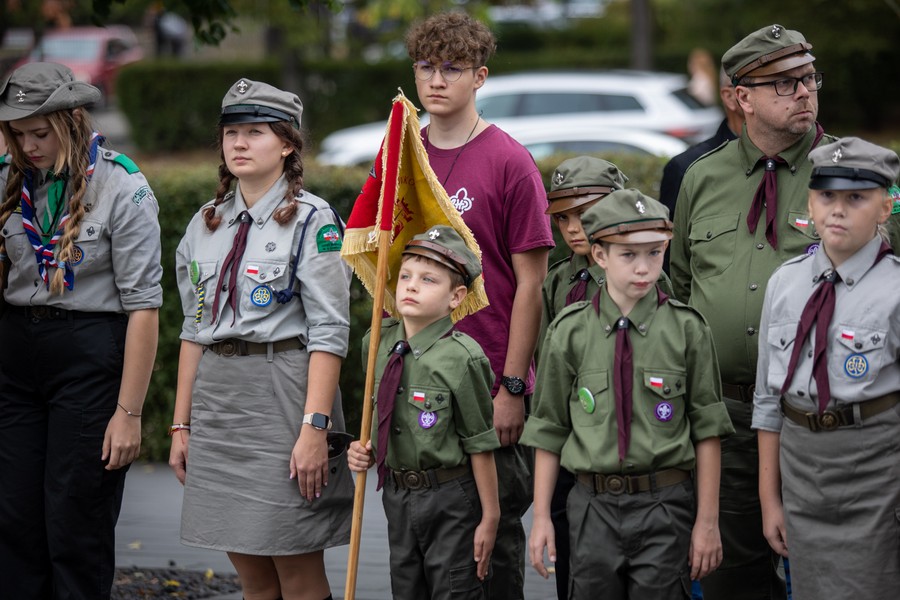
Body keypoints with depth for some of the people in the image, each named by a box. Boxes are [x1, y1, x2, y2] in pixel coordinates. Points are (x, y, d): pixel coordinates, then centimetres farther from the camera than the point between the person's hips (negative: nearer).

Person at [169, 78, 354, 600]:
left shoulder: (313, 220, -5)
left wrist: (314, 427, -19)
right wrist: (182, 424, 12)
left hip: (283, 392, -6)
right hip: (216, 395, 6)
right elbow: (195, 330, 16)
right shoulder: (207, 224, 14)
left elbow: (329, 335, -11)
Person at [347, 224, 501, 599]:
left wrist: (489, 518, -12)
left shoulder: (461, 358, -18)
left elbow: (479, 445, -14)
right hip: (397, 496, 6)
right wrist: (365, 452, -1)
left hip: (450, 500, -6)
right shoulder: (379, 344, 1)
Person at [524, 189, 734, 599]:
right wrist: (541, 518, 5)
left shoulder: (687, 330, -2)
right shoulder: (569, 333, 2)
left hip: (664, 504, -1)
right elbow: (549, 432, 7)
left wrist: (707, 521, -2)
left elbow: (707, 431, 0)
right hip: (593, 504, 1)